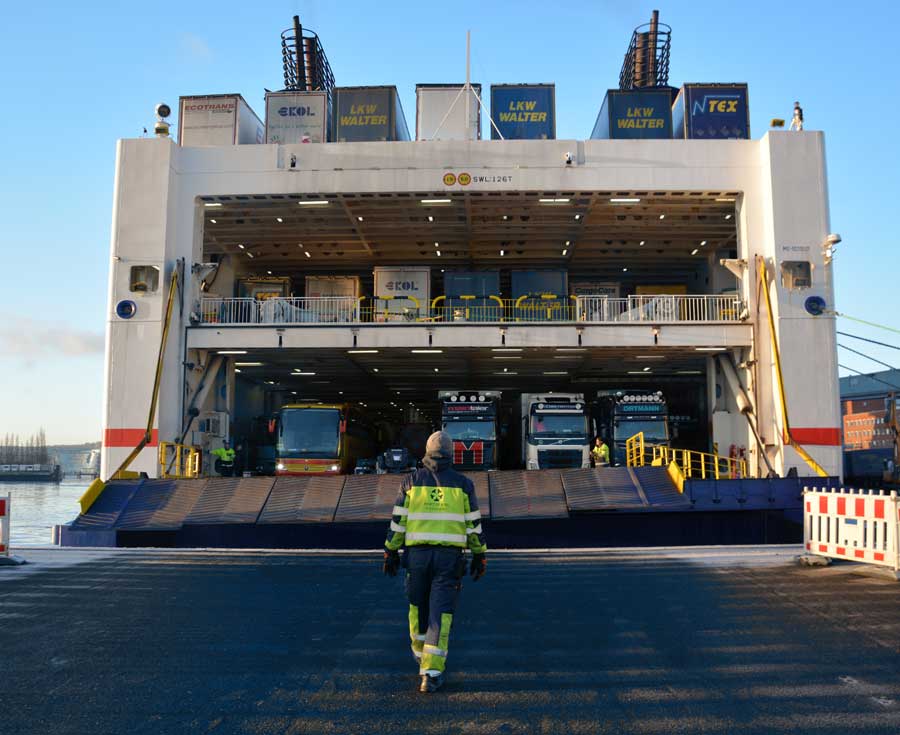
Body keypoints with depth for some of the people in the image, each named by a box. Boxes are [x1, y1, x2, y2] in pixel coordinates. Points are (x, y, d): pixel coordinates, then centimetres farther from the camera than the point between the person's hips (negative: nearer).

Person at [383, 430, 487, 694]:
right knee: (440, 615, -1)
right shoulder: (463, 484, 1)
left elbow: (397, 521, 1)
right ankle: (431, 673, -8)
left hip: (417, 554, 1)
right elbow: (474, 524, 1)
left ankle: (421, 654, 39)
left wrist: (391, 553, 7)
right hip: (450, 557, -1)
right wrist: (480, 556, 8)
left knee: (418, 606, 23)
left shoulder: (412, 481, 1)